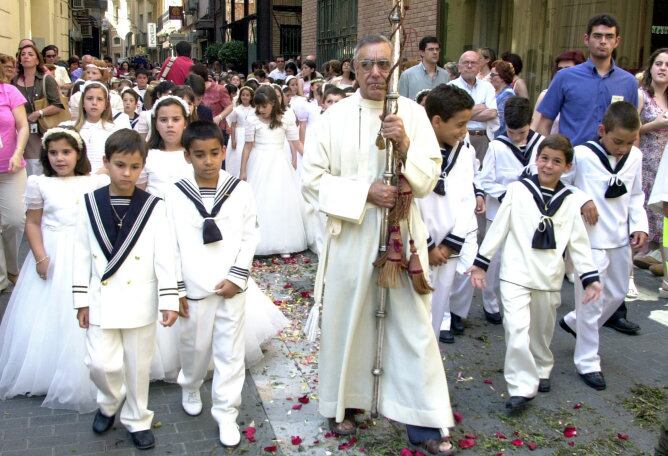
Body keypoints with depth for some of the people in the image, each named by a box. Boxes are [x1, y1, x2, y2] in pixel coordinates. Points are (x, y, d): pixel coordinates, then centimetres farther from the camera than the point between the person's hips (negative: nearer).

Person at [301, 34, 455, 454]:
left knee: (413, 323, 3)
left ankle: (425, 419, 13)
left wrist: (406, 146, -18)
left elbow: (430, 178, 0)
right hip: (350, 234, 0)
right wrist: (364, 192, -15)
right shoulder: (336, 116, -3)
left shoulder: (413, 113, 1)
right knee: (347, 320, 11)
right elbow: (313, 178, -4)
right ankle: (344, 403, 30)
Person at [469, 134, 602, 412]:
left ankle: (541, 370, 43)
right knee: (517, 330, -16)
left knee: (542, 331, 18)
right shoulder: (518, 191, -3)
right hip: (515, 275, -3)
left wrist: (590, 279, 1)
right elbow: (498, 228, 0)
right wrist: (480, 263, 1)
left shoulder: (569, 202, 4)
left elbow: (579, 243, 7)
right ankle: (521, 387, -8)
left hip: (549, 279, 3)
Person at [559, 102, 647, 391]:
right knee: (592, 300, -1)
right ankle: (587, 362, 13)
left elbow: (636, 196, 13)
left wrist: (639, 225, 3)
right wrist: (581, 202, -21)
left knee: (617, 294, 20)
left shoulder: (635, 158, 2)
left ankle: (574, 322, 44)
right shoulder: (581, 156, -16)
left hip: (620, 239, 7)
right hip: (590, 241, -7)